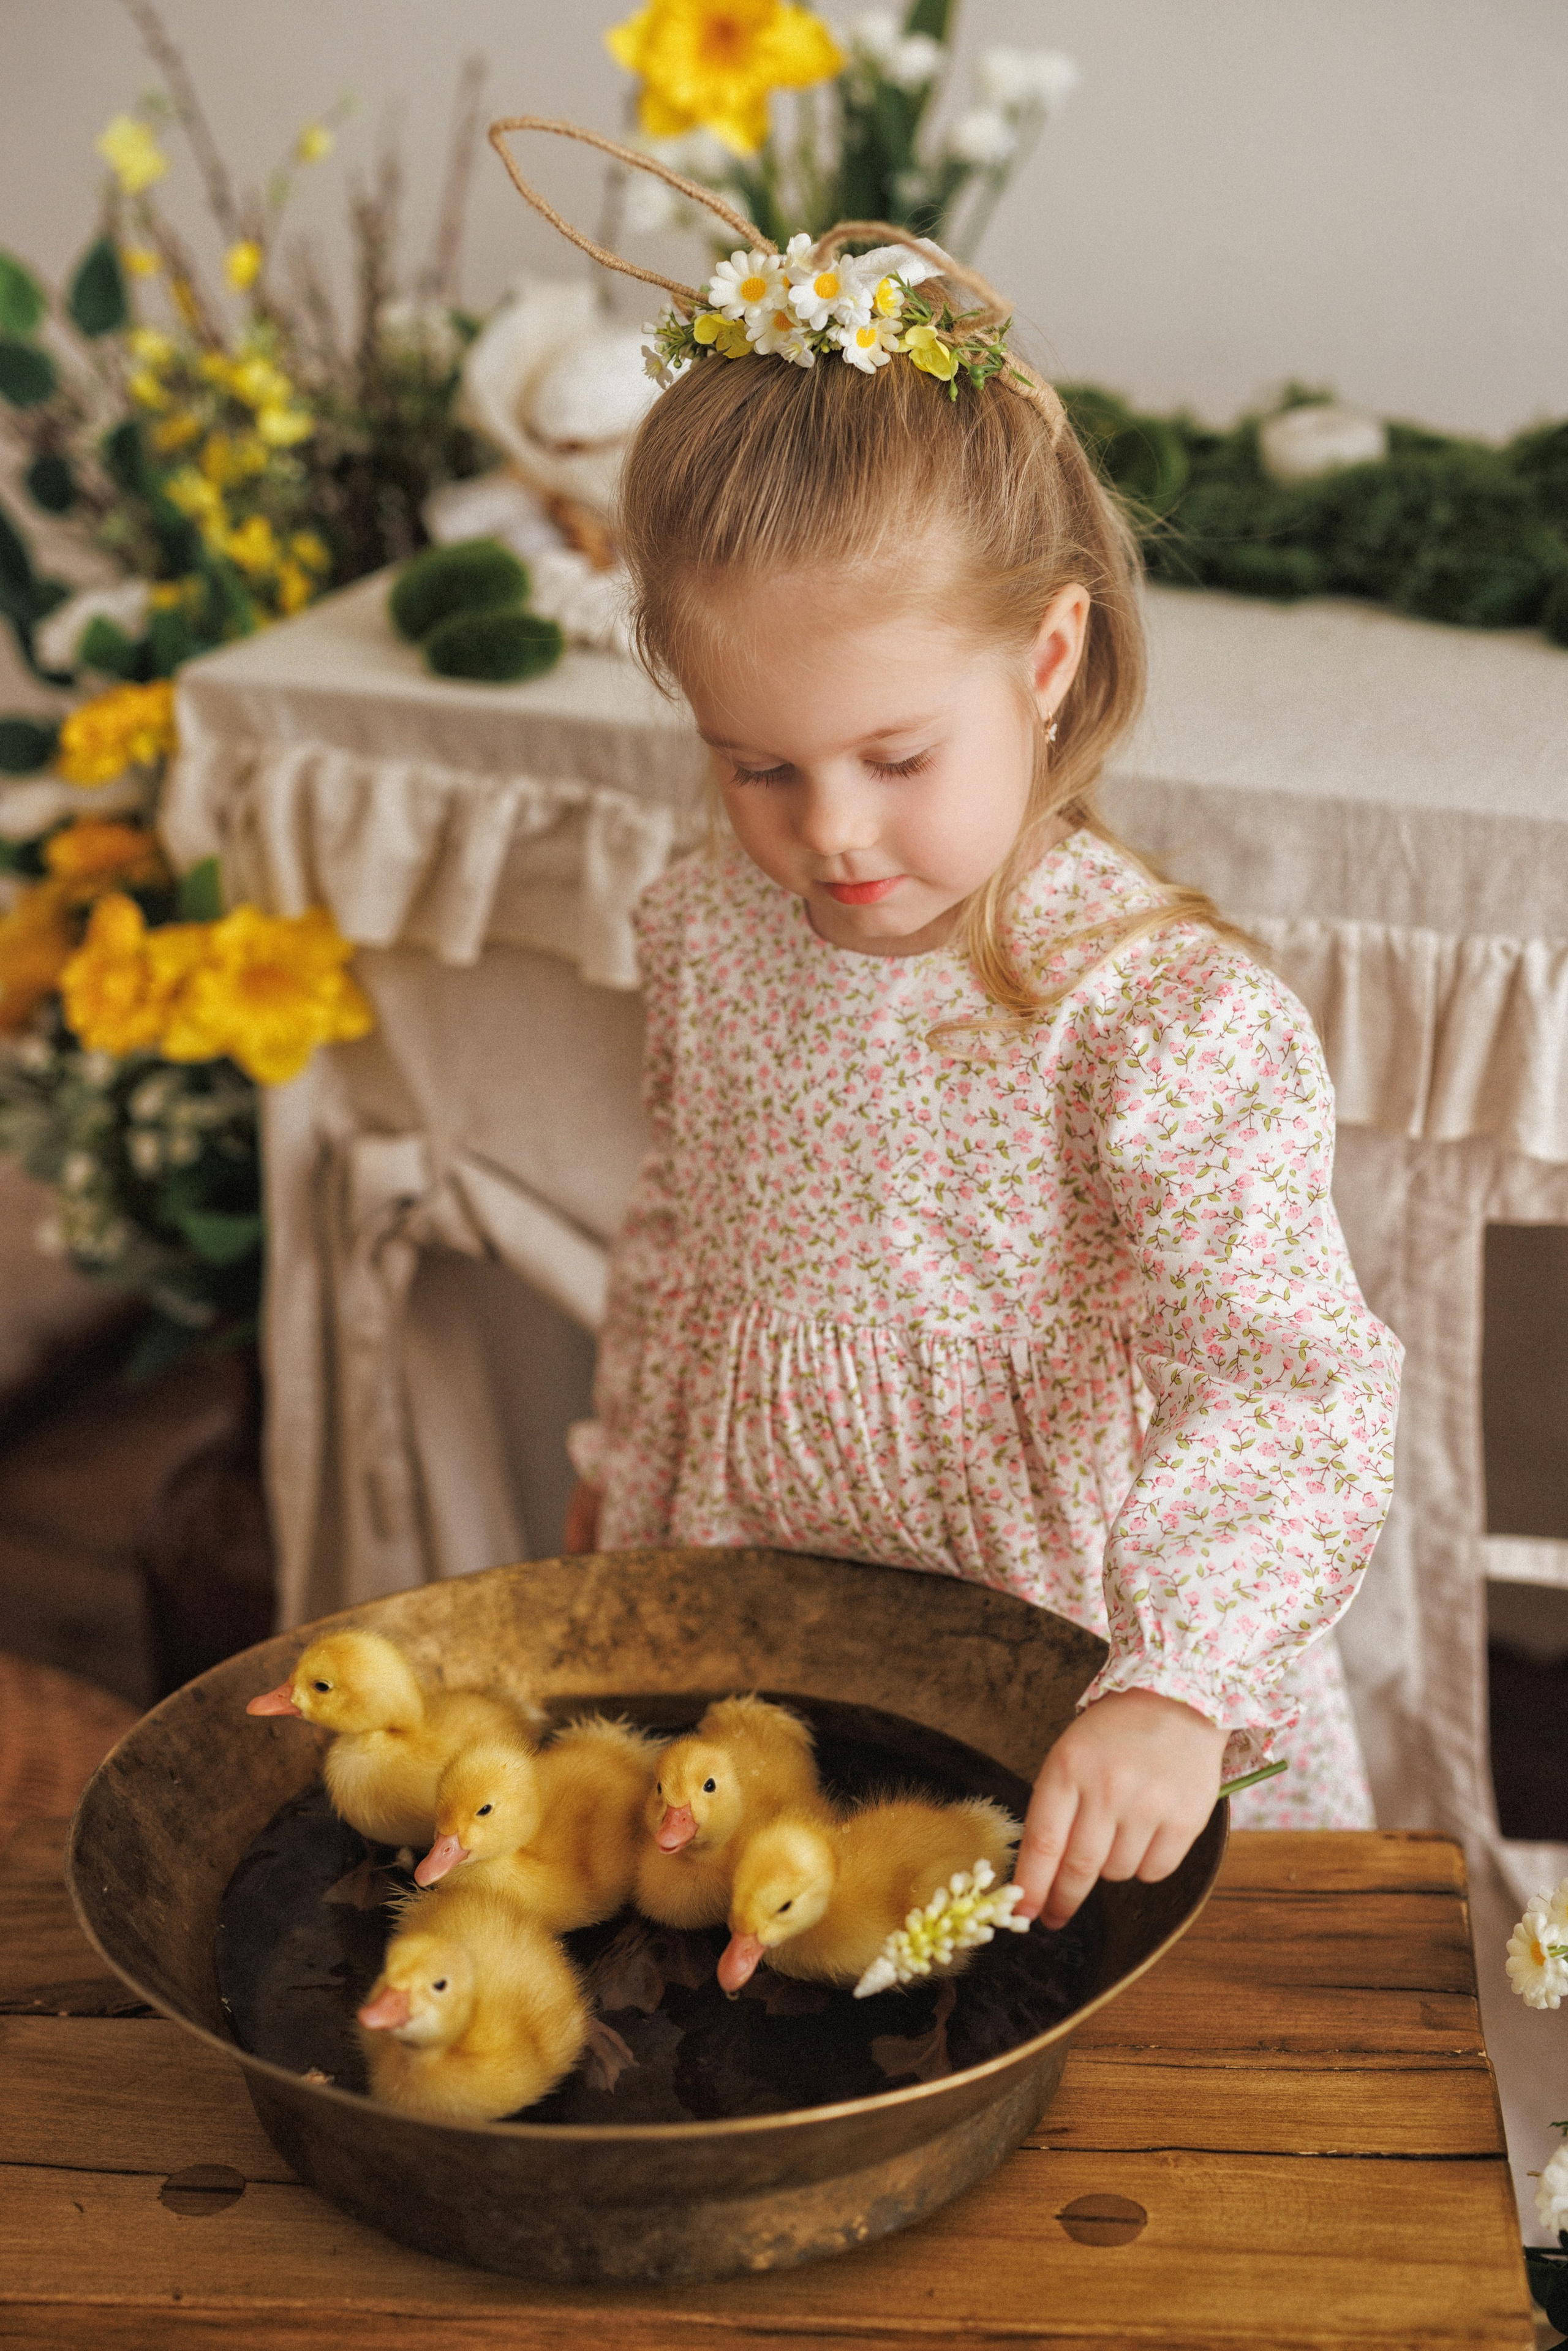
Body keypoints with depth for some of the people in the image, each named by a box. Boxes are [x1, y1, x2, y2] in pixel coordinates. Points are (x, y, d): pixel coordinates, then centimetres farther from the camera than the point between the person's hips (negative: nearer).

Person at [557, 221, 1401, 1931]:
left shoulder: (1174, 1020, -23)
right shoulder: (709, 937, -4)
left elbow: (1280, 1386, -27)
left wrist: (1178, 1691, -40)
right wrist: (618, 1482, 23)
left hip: (1053, 1660, -4)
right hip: (754, 1613, 5)